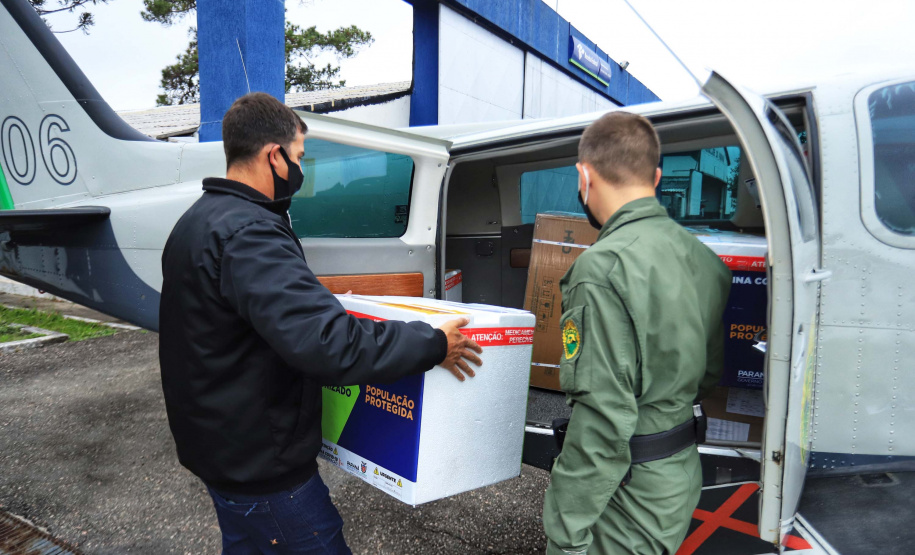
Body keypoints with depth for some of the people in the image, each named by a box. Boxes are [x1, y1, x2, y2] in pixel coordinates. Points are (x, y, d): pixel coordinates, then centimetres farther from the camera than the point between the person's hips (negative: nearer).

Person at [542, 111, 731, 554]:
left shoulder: (603, 268, -24)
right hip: (685, 474, 8)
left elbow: (603, 421, -26)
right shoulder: (704, 258, 2)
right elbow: (709, 375, 11)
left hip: (631, 493, -8)